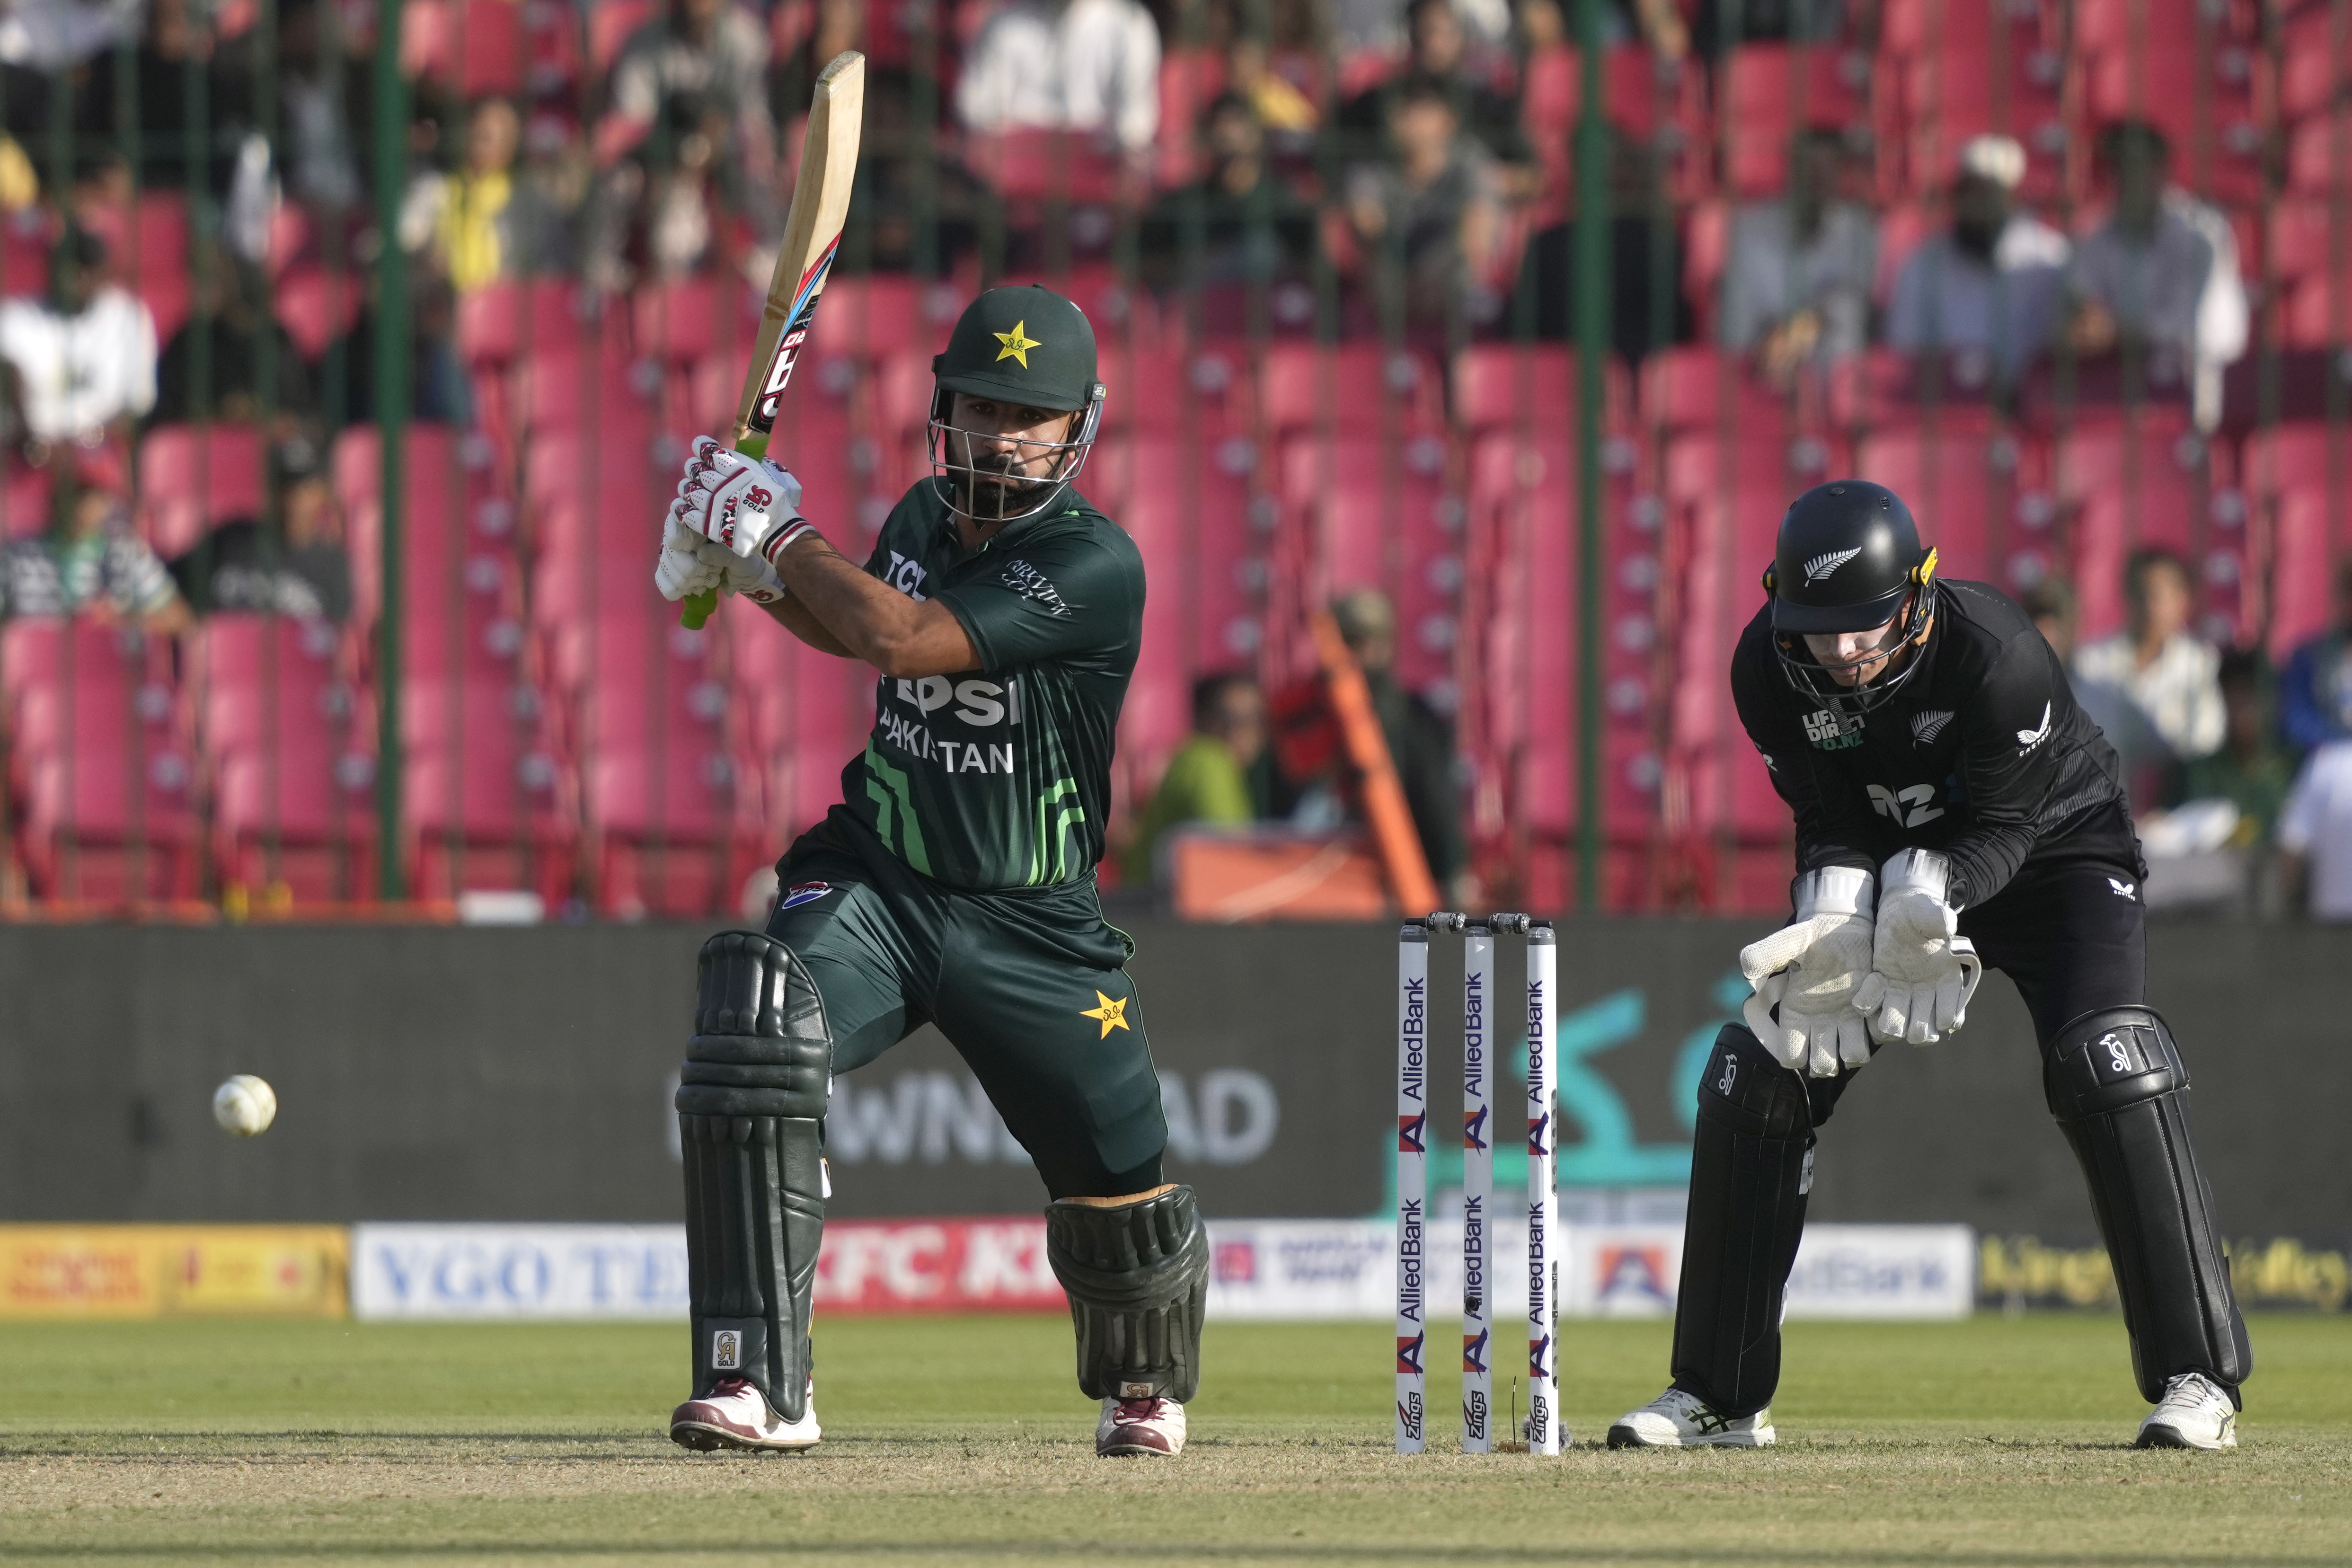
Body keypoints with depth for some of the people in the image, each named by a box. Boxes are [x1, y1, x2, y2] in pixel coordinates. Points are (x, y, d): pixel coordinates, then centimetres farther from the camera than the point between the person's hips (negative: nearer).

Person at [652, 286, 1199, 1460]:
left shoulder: (1095, 566, -18)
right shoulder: (925, 517, 3)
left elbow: (904, 638, -27)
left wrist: (777, 530, -16)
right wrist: (746, 564, 9)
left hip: (1031, 925, -3)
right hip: (874, 880, 3)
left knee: (1121, 1200, 1)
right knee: (752, 1037, -27)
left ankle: (1143, 1385, 39)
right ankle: (756, 1390, -27)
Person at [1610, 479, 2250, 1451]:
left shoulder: (1997, 655, -33)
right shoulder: (1768, 669, -20)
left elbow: (2004, 827, -25)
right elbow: (1831, 825, -13)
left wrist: (1931, 898, -43)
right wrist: (1834, 933, -32)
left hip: (2051, 851, -4)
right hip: (1892, 862, 4)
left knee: (2102, 1068, -27)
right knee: (1755, 1075, -5)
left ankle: (2198, 1379, -22)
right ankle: (1717, 1396, 6)